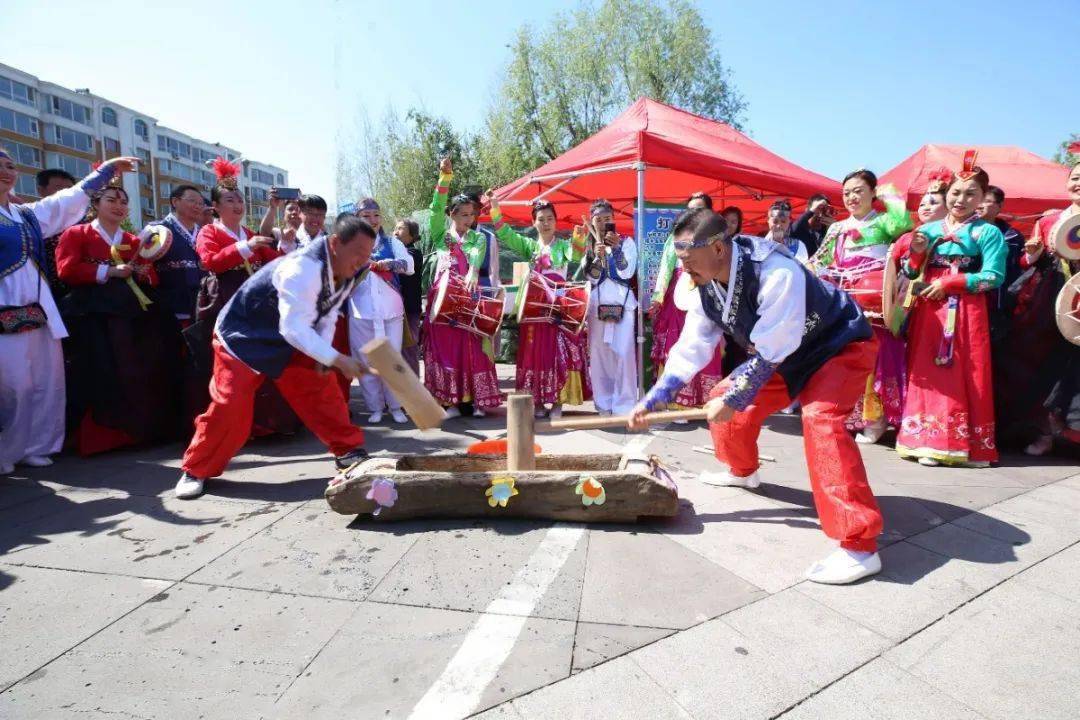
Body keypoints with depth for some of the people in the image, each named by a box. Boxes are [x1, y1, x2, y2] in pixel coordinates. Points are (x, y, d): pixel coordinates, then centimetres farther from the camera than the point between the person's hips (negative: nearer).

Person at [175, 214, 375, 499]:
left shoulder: (346, 274, -8)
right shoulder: (305, 267, -36)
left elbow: (327, 316, 3)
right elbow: (294, 329, -41)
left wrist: (322, 354, -13)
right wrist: (337, 359, -45)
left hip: (289, 338, 8)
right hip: (242, 336, -8)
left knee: (322, 389, 2)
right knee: (230, 406, -11)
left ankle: (348, 450, 15)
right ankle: (196, 471, 9)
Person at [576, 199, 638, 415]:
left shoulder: (626, 241, 5)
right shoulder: (587, 245, 11)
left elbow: (627, 272, -6)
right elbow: (591, 278, 3)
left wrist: (616, 248, -16)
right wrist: (598, 256, -13)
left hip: (622, 303, -2)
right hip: (596, 304, 2)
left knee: (624, 353, -8)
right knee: (597, 354, 2)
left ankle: (624, 406, -4)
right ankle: (603, 404, 11)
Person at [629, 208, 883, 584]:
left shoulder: (775, 271, -36)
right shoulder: (707, 290, -10)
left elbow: (770, 353, -31)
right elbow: (689, 349, -3)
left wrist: (733, 398, -21)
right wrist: (651, 400, -6)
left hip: (840, 345, -8)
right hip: (788, 355, 8)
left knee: (820, 419, -32)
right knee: (724, 395, 9)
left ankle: (860, 546, -28)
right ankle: (742, 471, 37)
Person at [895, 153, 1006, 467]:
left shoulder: (987, 232, 0)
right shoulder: (928, 229, 12)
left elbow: (993, 276, -9)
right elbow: (910, 274, 12)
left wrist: (948, 283, -14)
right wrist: (916, 253, -6)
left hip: (966, 312, -4)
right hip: (928, 310, 4)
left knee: (963, 376, -3)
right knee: (927, 373, 2)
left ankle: (963, 444, 2)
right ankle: (930, 441, 7)